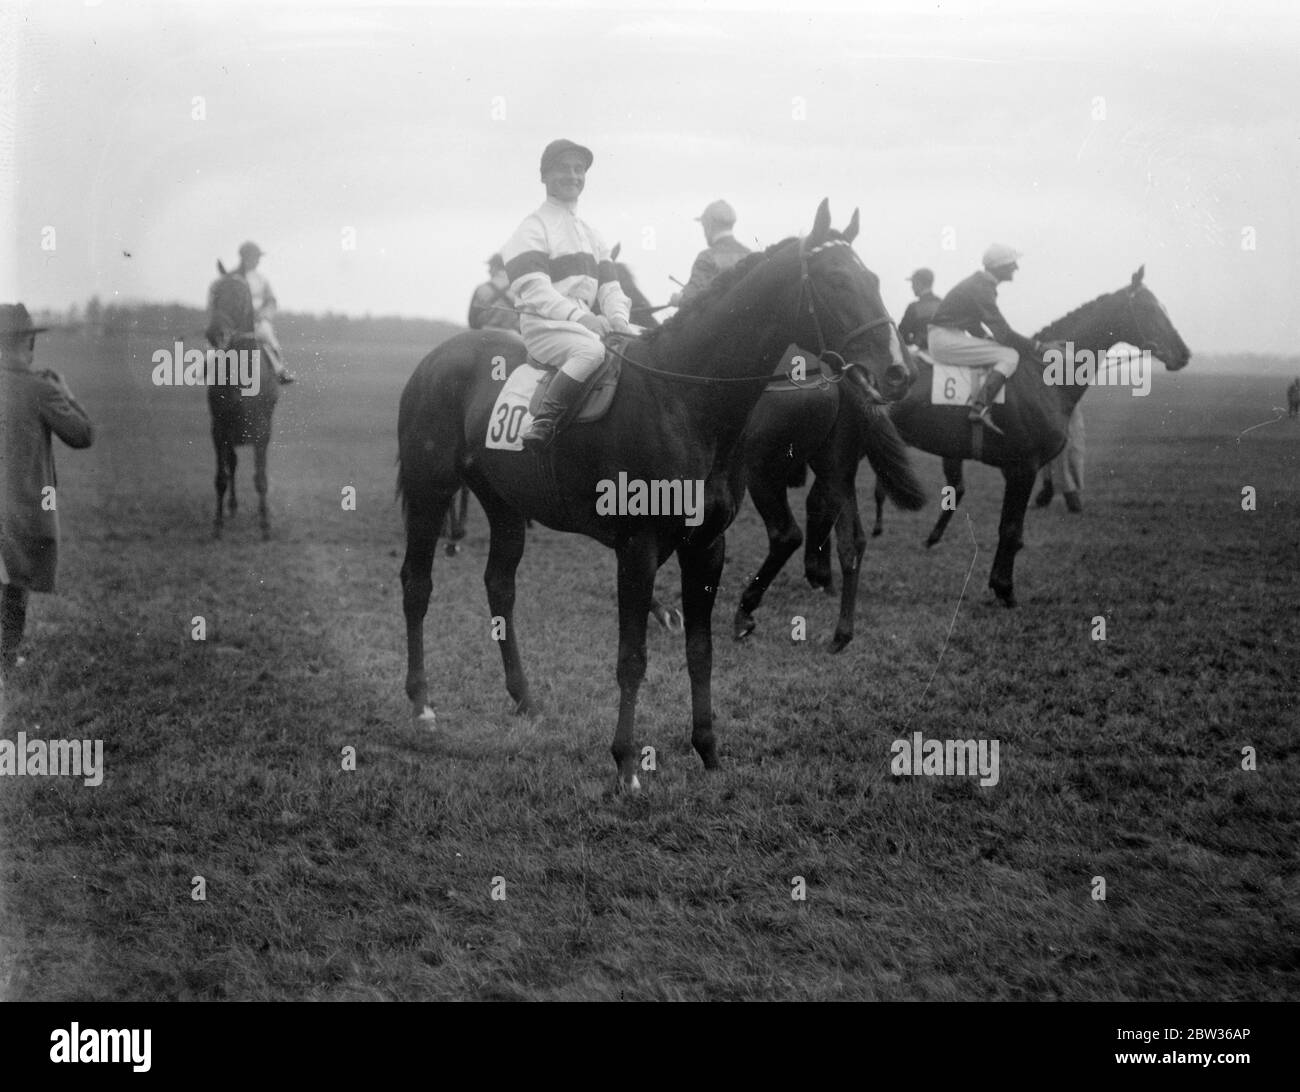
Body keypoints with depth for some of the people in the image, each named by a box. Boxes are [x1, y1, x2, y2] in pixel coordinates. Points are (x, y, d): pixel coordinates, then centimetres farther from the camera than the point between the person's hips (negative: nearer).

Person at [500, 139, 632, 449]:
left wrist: (619, 319, -5)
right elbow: (533, 288, -14)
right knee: (591, 349, -36)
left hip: (585, 323, 8)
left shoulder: (590, 234, 24)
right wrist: (577, 315, -26)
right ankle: (542, 423, -36)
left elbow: (609, 286, 18)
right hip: (544, 326, -8)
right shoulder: (534, 227, -1)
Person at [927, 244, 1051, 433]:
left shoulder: (978, 282, 16)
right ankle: (979, 409, -27)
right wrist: (1038, 348, -10)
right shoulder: (982, 289, -15)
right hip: (945, 340, -10)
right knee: (1010, 356, -16)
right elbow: (1004, 334, -17)